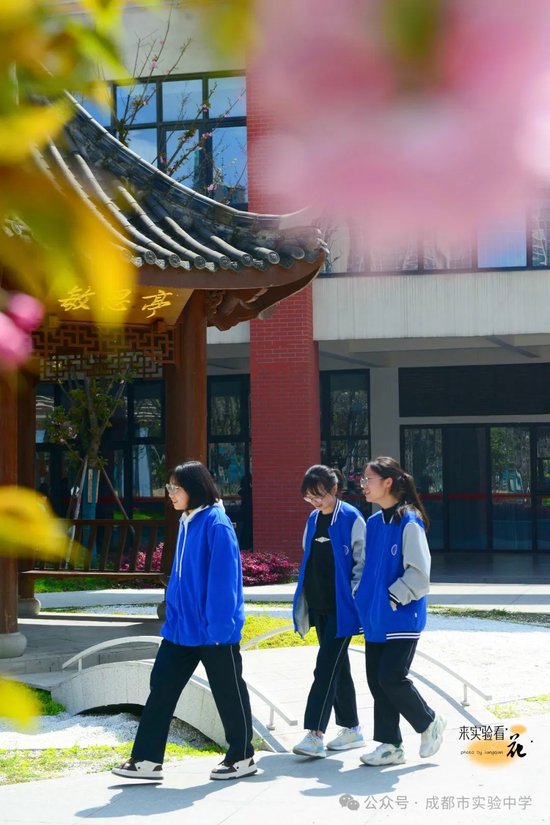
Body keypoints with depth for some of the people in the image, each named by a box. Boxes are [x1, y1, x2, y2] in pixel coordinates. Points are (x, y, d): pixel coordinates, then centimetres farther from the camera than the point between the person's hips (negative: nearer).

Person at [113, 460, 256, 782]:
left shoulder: (216, 524, -17)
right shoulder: (186, 522, 9)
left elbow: (224, 578, -20)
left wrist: (218, 624, -21)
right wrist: (173, 614, 17)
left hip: (214, 628, -8)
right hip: (181, 625, 8)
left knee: (228, 692, 6)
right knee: (162, 685, 5)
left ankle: (242, 757, 21)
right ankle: (147, 759, 9)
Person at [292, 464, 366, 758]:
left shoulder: (352, 519, -9)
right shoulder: (313, 520, 13)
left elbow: (363, 561, -8)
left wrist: (355, 596, -13)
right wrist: (303, 602, 15)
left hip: (341, 607, -7)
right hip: (318, 606, 7)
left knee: (327, 667, -11)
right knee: (338, 667, 13)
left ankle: (315, 734, -13)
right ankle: (351, 729, 22)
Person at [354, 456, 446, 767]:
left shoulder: (409, 522, -13)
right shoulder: (372, 523, 10)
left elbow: (419, 572, -16)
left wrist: (394, 597, -16)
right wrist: (361, 596, 6)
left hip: (402, 619, -8)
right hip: (375, 618, 8)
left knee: (391, 677, -10)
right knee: (376, 680, 7)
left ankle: (430, 722, 14)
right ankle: (390, 745, 16)